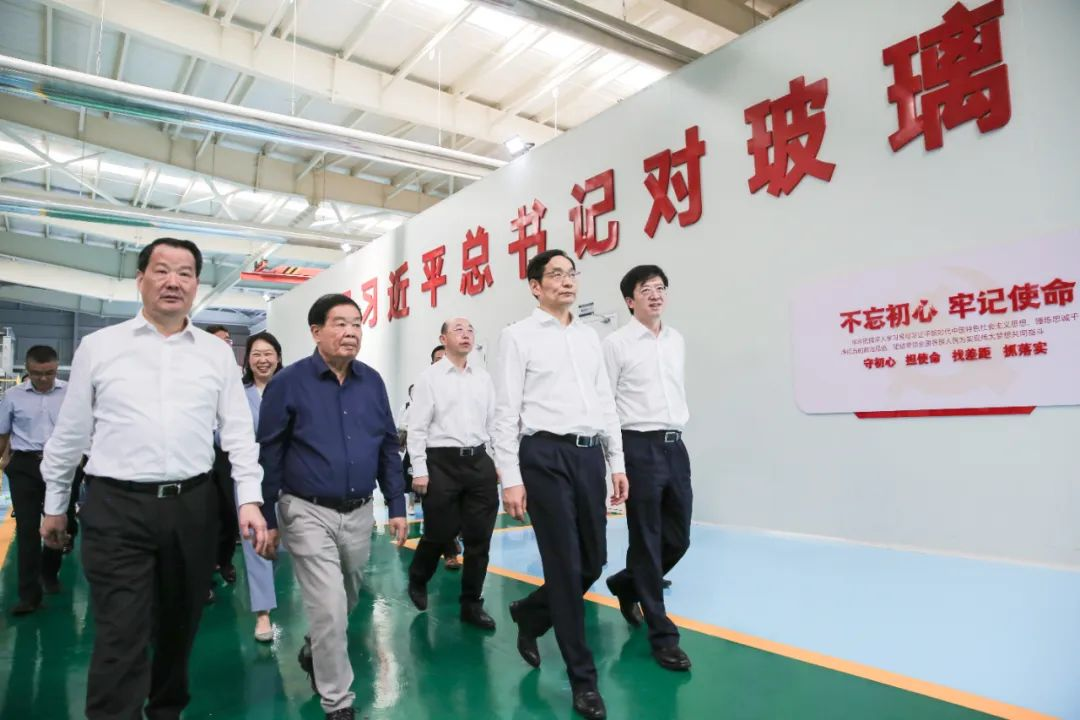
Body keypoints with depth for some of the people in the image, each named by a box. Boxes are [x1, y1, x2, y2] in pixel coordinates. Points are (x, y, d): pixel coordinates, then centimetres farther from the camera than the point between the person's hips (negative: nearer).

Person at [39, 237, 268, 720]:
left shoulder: (217, 354, 5)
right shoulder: (98, 347, 2)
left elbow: (238, 431, 3)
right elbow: (70, 432, 9)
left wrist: (250, 499, -6)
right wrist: (54, 505, 14)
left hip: (193, 507, 2)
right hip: (116, 508, -2)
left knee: (180, 626, 16)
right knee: (121, 638, -1)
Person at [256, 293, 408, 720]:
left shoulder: (372, 382, 2)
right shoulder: (289, 382, -10)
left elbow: (388, 448, 7)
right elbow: (269, 454, -6)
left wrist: (397, 506, 5)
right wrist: (268, 519, -4)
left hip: (359, 514, 5)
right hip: (309, 514, -4)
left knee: (344, 604, 21)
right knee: (330, 610, -3)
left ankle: (315, 653, 51)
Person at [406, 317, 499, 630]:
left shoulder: (483, 378, 10)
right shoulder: (430, 377, -3)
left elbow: (493, 422, 13)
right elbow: (417, 427, -5)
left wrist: (499, 462, 9)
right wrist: (419, 471, -10)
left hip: (479, 461, 4)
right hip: (443, 463, -4)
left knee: (479, 537, 6)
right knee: (439, 533, 6)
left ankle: (471, 604, 22)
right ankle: (417, 580, 37)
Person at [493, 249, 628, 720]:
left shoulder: (589, 336, 15)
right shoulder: (519, 336, -2)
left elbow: (605, 402, 16)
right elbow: (506, 412, -7)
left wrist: (617, 462, 11)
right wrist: (511, 479, -12)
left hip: (588, 455, 6)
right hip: (545, 456, -6)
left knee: (593, 561, 11)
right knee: (566, 566, 0)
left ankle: (529, 615, 39)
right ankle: (583, 679, 18)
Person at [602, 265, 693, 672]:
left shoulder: (677, 340, 13)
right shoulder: (616, 343, -6)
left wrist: (679, 426, 13)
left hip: (675, 446, 7)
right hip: (639, 447, -6)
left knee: (678, 538, 12)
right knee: (647, 541, 3)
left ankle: (627, 583, 39)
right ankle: (662, 634, 16)